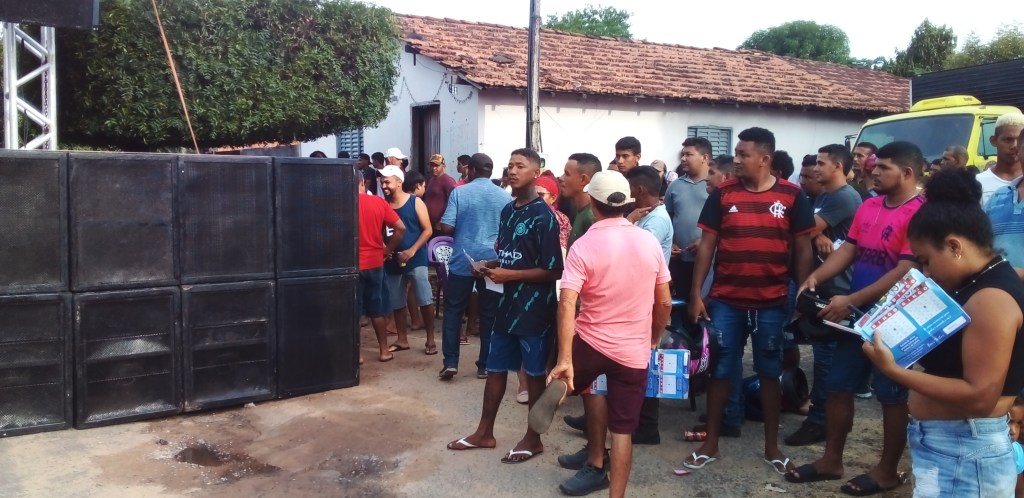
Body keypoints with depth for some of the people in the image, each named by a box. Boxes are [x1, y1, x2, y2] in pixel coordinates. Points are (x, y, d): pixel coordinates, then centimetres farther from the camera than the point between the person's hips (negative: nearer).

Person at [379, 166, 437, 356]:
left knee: (425, 301, -5)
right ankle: (402, 339, 23)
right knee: (397, 303, 10)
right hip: (392, 261, 4)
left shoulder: (415, 202, -4)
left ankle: (430, 340, 5)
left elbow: (428, 230, -5)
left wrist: (412, 251, -15)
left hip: (416, 260, -4)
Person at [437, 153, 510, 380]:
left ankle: (450, 362, 5)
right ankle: (485, 365, 14)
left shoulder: (459, 192, -5)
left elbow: (446, 227, -9)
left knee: (453, 311, 10)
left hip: (462, 260, -1)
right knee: (489, 314, 9)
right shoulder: (504, 196, 1)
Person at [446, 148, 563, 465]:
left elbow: (553, 271, -18)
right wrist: (492, 266, 1)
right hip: (508, 303, 8)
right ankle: (484, 432, 28)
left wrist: (508, 275, -19)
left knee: (535, 373, 6)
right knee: (495, 368, 15)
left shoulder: (543, 216, -15)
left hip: (534, 308, -8)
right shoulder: (508, 211, 9)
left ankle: (533, 439, 20)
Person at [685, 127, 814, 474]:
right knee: (720, 370, 8)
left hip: (772, 302, -1)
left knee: (770, 372, 11)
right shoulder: (723, 194, 0)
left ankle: (772, 446, 25)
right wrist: (696, 293, -2)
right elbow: (706, 245, 2)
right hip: (725, 300, 1)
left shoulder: (791, 196, -2)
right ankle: (711, 443, 20)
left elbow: (802, 249, 2)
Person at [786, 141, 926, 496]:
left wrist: (851, 300, -23)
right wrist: (815, 278, -6)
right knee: (837, 385, 12)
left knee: (892, 395, 7)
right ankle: (831, 460, 25)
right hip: (857, 315, 8)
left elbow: (906, 272, -23)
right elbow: (849, 249, 11)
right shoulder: (868, 206, 8)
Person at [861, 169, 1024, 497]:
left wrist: (895, 371, -24)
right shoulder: (974, 285, 10)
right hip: (947, 445, 9)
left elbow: (981, 396, -25)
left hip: (965, 452, -9)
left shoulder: (992, 299, -20)